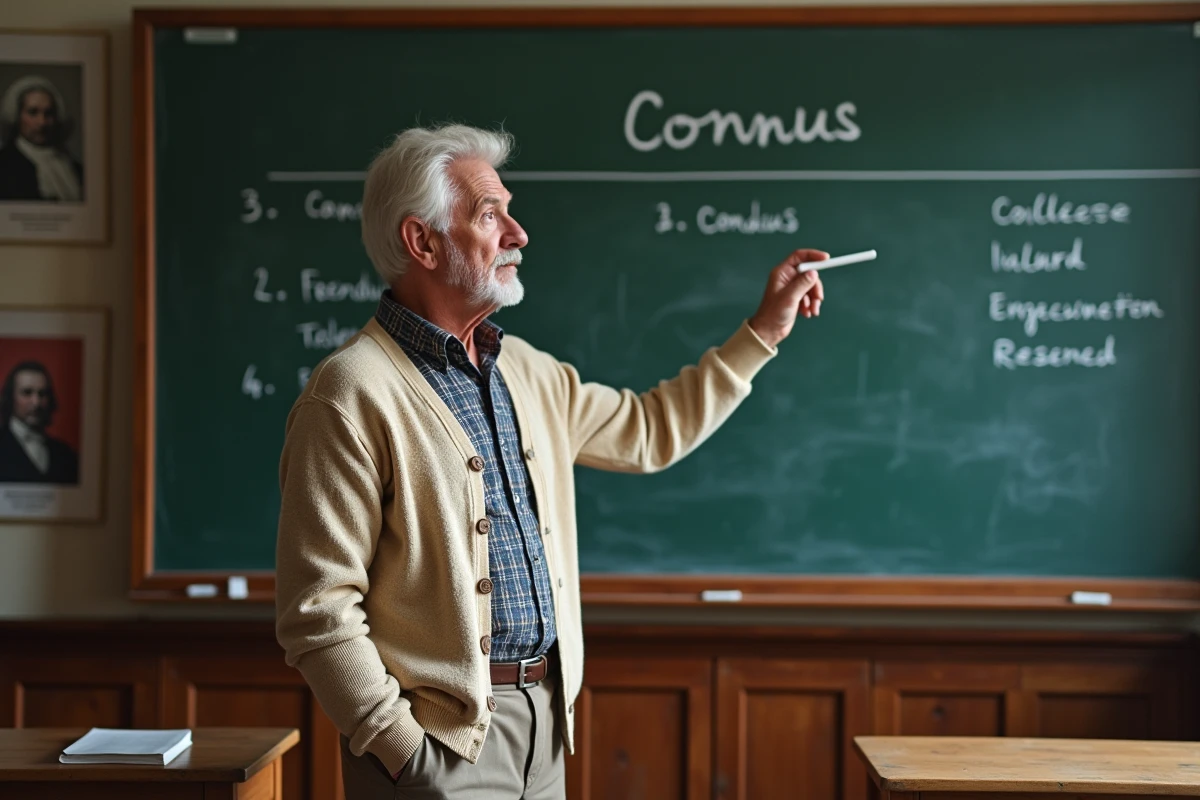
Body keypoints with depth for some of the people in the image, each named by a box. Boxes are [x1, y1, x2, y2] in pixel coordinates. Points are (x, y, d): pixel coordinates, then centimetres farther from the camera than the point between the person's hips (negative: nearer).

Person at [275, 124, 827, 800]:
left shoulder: (527, 374, 11)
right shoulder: (353, 395, -15)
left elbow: (647, 431, 24)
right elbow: (318, 611, -17)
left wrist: (764, 331, 21)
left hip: (545, 717, 8)